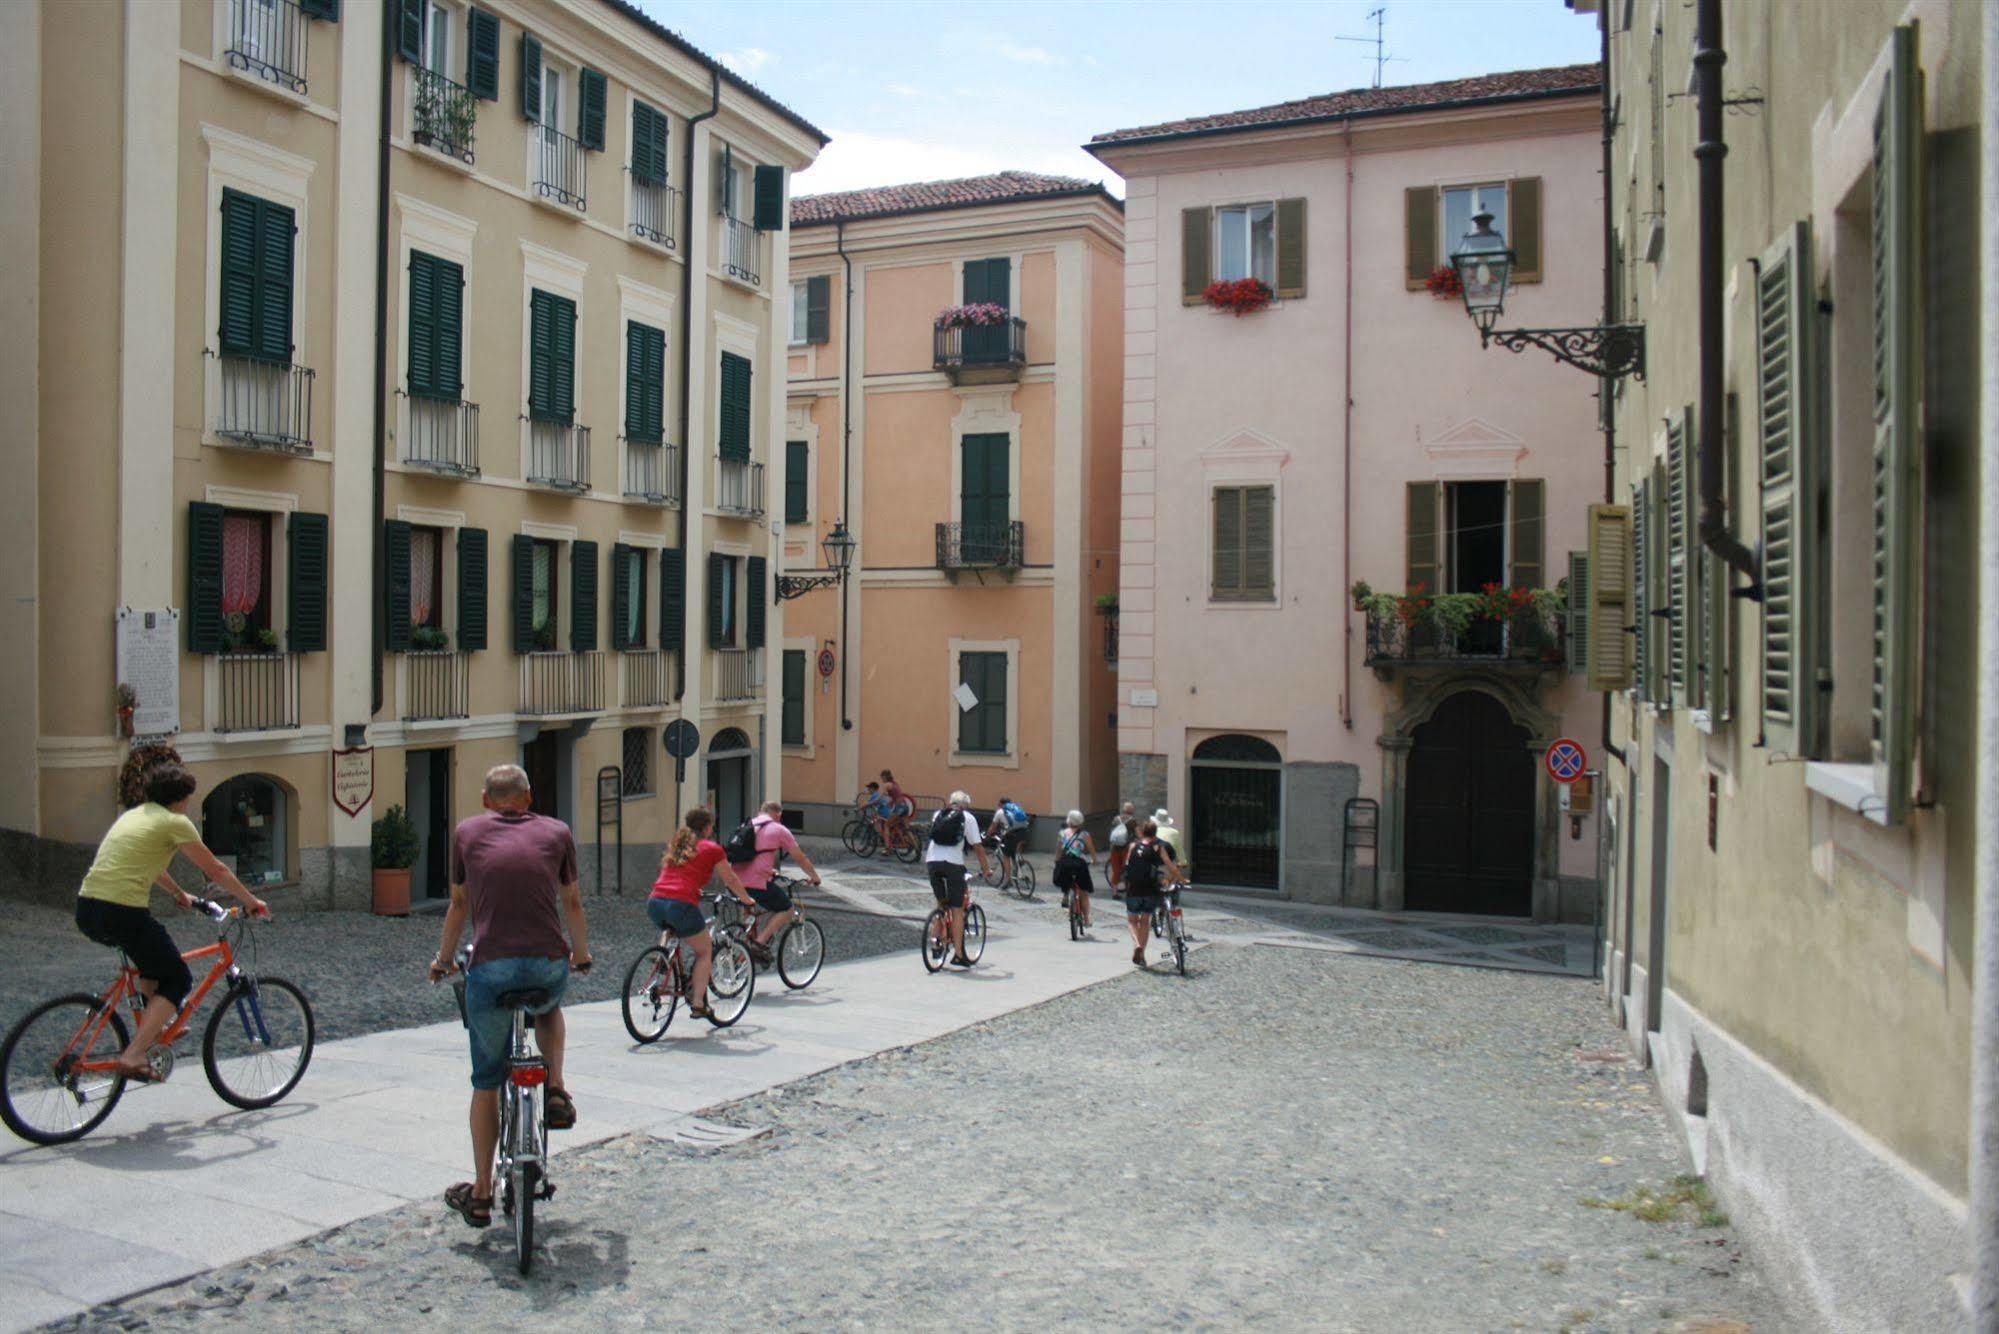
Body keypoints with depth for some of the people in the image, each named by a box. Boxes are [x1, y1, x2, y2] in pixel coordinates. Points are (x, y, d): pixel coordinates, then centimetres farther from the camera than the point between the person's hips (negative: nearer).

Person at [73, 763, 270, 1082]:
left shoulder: (133, 815, 21)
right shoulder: (175, 822, -2)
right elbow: (215, 870, 3)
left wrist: (180, 894, 50)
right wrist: (250, 901, 15)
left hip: (86, 909, 9)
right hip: (122, 912, -8)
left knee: (154, 955, 33)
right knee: (178, 980, 5)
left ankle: (151, 1027, 31)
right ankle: (133, 1055, -8)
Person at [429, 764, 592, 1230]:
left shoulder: (467, 831, 13)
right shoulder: (557, 832, 13)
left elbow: (459, 904, 22)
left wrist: (443, 960, 37)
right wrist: (581, 954, 39)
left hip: (491, 968, -1)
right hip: (550, 966, 1)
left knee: (486, 1082, 15)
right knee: (549, 1009, 38)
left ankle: (480, 1194, 21)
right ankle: (556, 1092, 21)